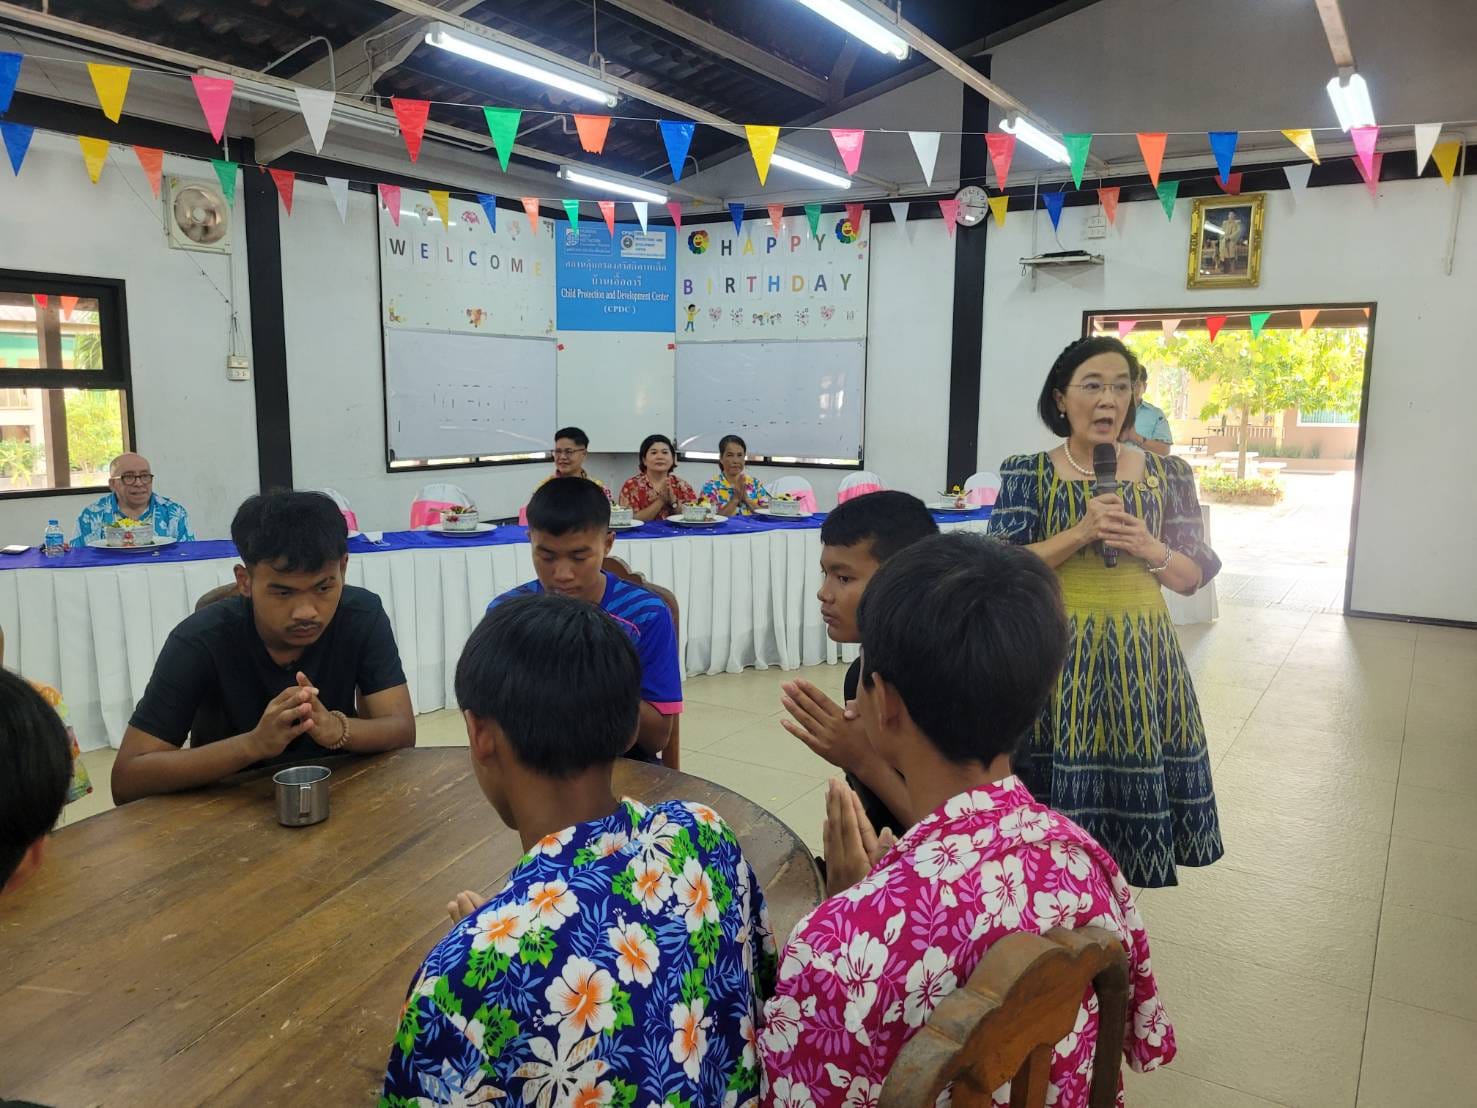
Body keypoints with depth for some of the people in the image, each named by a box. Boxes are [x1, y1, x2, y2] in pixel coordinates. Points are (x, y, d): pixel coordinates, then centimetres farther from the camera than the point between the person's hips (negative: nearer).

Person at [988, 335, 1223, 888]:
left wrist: (1151, 549, -13)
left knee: (1133, 779, 7)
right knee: (1056, 778, 2)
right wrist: (1081, 533, -18)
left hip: (1140, 652, 2)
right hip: (1056, 650, -2)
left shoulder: (1167, 473, 5)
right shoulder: (1027, 472, -1)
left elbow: (1194, 577, 6)